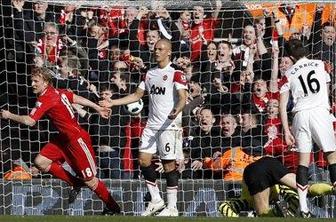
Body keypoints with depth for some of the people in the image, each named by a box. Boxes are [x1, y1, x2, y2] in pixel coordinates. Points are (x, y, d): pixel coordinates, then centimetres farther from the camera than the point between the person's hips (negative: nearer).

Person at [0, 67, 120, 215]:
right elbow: (77, 99, 14)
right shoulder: (57, 92, 4)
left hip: (77, 138, -9)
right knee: (40, 162, 0)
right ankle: (75, 183, 13)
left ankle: (113, 208, 16)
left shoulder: (46, 99, -22)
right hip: (64, 138, 9)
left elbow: (29, 121, -28)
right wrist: (98, 109, 24)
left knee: (89, 180, -2)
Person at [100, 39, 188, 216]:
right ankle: (156, 200, 15)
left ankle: (172, 207, 0)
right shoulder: (150, 74, 15)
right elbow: (137, 95, 22)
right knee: (143, 160, 1)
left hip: (169, 125, -7)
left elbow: (182, 98, -16)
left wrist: (176, 111, -37)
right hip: (152, 124, 7)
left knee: (169, 164, -6)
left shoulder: (176, 74, -6)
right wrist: (112, 103, 16)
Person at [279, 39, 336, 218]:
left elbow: (282, 106, 6)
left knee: (303, 159, 6)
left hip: (300, 114, 1)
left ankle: (303, 207, 1)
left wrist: (286, 131, 9)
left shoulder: (289, 74, 11)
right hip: (320, 111, -1)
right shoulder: (320, 65, 12)